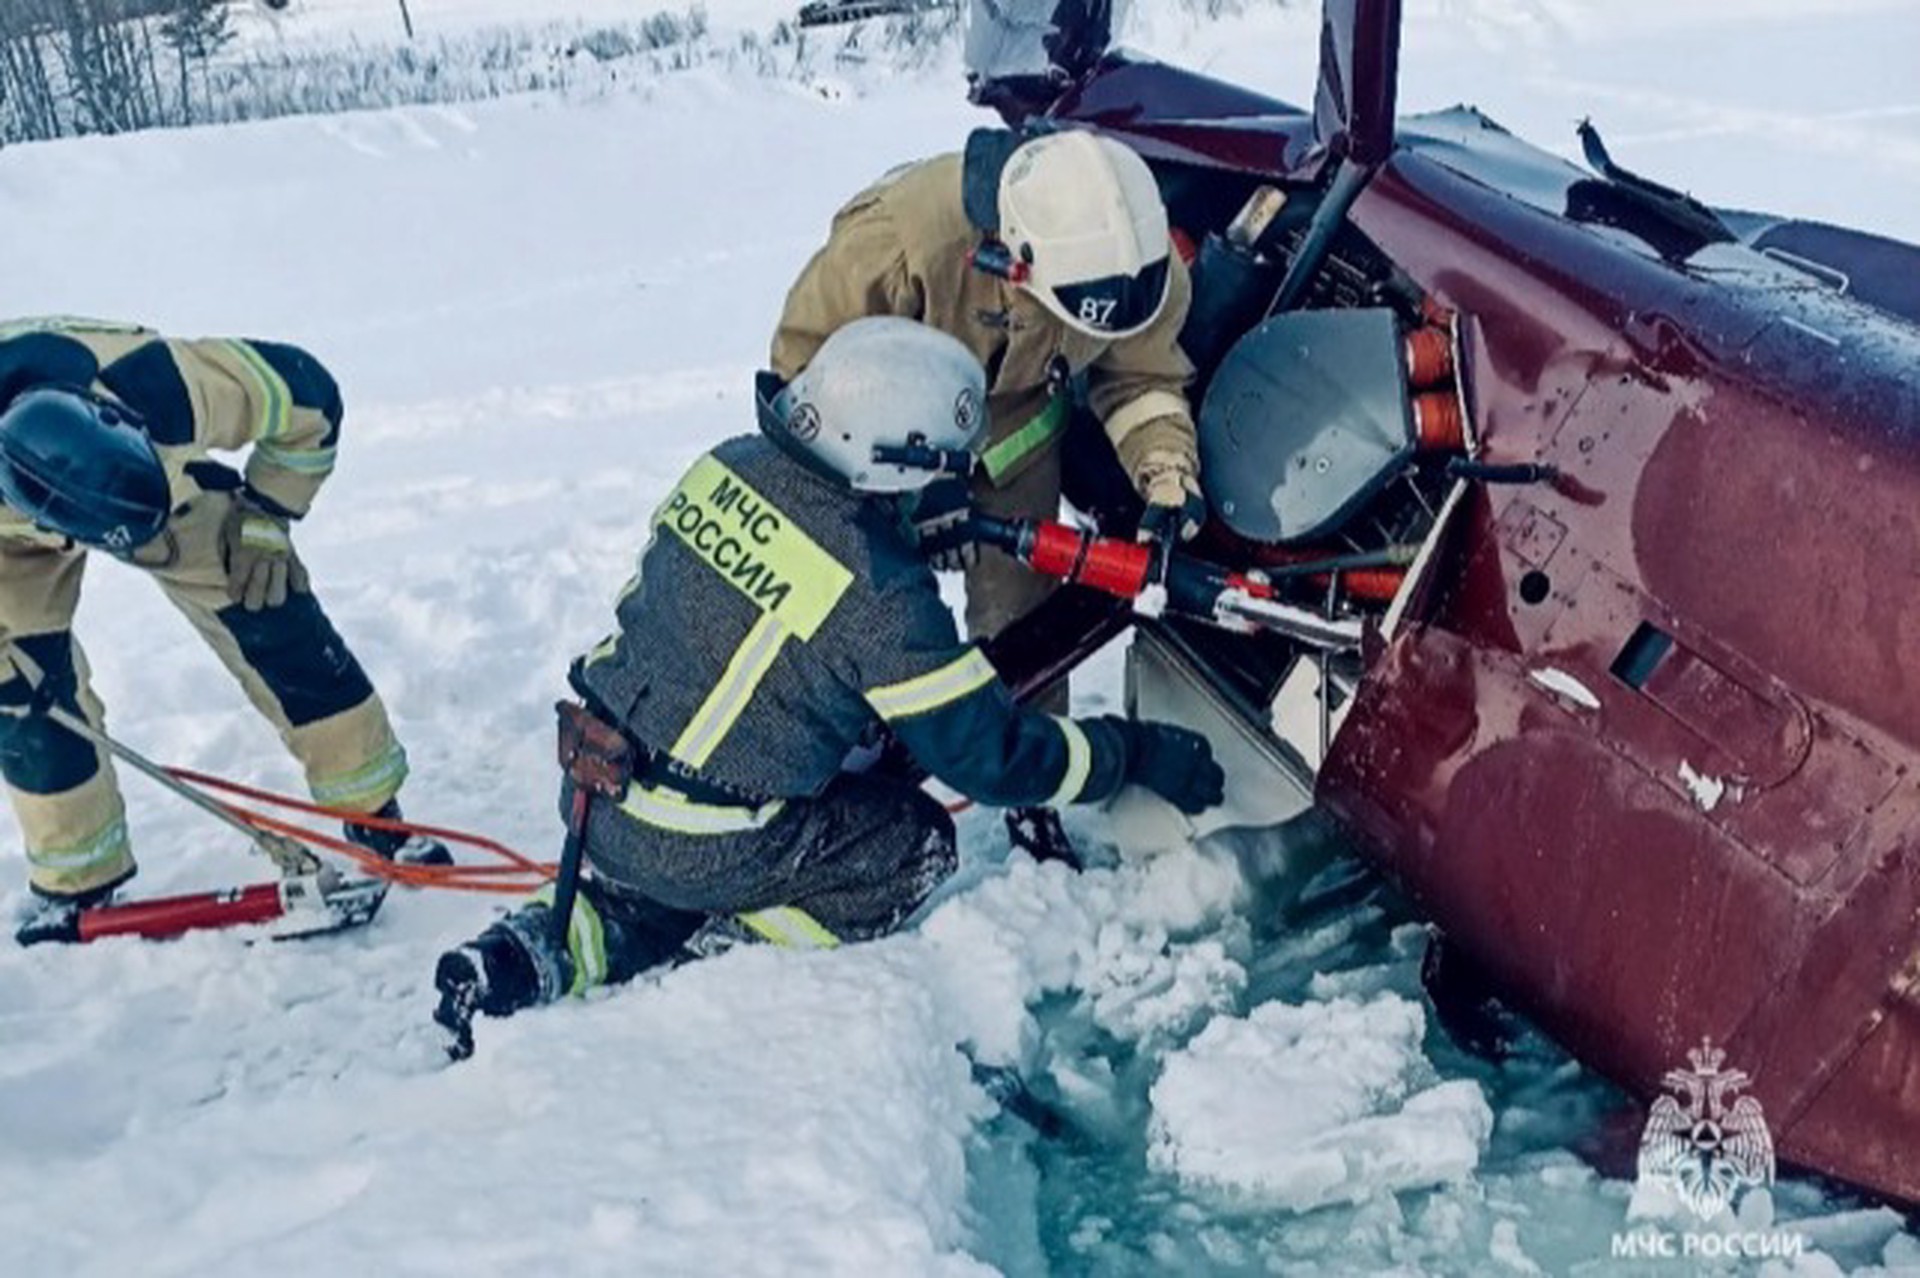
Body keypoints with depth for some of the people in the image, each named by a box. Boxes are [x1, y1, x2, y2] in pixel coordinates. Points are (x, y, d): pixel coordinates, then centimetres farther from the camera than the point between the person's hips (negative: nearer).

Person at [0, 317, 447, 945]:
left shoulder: (173, 388, -44)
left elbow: (311, 398, -24)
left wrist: (266, 517, -18)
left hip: (172, 475, 0)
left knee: (274, 628, -9)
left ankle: (375, 815, 5)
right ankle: (75, 882, 14)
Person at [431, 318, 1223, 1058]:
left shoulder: (731, 466, -5)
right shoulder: (877, 593, -24)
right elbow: (988, 752, -14)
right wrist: (1138, 754, -2)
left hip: (592, 785, 7)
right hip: (696, 849, -6)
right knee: (917, 845, 9)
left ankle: (550, 951, 12)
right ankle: (708, 964, 2)